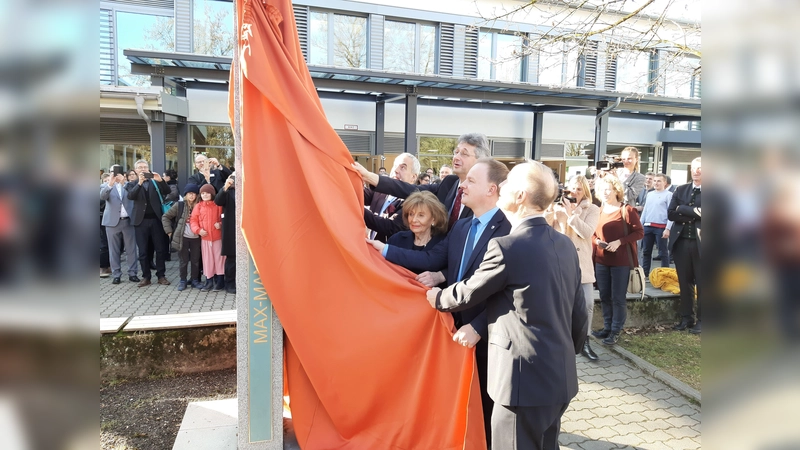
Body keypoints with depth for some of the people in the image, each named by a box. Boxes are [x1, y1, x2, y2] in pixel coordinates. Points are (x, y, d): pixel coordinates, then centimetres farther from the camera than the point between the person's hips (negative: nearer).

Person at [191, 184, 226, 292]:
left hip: (218, 237, -2)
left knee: (219, 258, 4)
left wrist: (220, 224, -16)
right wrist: (198, 230, -10)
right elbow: (193, 220, 5)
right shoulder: (199, 206, 4)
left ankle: (219, 282, 13)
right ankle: (209, 281, 18)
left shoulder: (218, 205, -2)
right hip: (205, 238, 2)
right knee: (207, 260, 8)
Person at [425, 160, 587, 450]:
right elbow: (579, 313, 10)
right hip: (560, 376, 8)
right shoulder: (566, 245, 3)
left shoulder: (506, 247, -20)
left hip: (524, 380, -8)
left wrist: (436, 297, 13)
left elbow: (467, 294, -7)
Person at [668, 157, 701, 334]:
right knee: (684, 283, 11)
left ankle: (700, 320, 18)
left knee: (701, 284, 6)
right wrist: (694, 213, -12)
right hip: (681, 242, 4)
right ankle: (686, 318, 22)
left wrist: (683, 210, -14)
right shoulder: (681, 190, 9)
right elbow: (670, 214, -1)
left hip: (700, 243, -4)